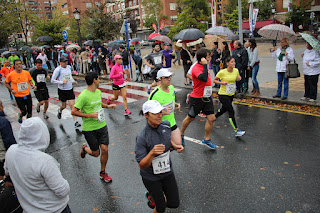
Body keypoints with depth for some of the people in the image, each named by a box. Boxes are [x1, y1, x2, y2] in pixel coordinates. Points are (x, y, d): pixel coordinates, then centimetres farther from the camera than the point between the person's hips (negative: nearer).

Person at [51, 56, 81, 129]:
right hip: (62, 90, -3)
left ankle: (75, 122, -5)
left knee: (72, 105, -5)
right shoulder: (58, 70, -12)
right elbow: (52, 80, -10)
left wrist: (73, 81, 4)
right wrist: (62, 82, -21)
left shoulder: (69, 67, 5)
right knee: (64, 106, 10)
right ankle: (60, 110, 49)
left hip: (70, 89, 3)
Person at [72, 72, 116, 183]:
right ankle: (84, 148, 42)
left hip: (102, 125, 6)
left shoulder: (98, 92, 5)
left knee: (105, 149, 1)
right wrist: (89, 115, -24)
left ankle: (103, 173, 23)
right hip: (89, 129, -6)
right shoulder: (83, 96, -20)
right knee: (96, 153, 6)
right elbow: (74, 111, -18)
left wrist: (107, 106, 6)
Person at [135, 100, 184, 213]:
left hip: (167, 172, 5)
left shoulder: (166, 125, -9)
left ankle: (152, 195, 40)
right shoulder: (142, 137, -28)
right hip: (151, 177, -5)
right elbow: (142, 165, -25)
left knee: (174, 203, 14)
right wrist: (152, 152, -42)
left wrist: (175, 146, -6)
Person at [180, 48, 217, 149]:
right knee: (190, 118, 10)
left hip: (207, 97, 7)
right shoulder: (196, 68, -20)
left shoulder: (204, 66, 8)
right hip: (197, 98, -7)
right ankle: (181, 134, 35)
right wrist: (205, 65, -29)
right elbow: (204, 78, -37)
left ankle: (206, 139, 20)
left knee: (211, 118, 2)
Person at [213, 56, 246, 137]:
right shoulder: (222, 72, -17)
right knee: (231, 111, -13)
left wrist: (239, 78, -8)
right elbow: (214, 80, -5)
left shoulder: (236, 70, -2)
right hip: (223, 94, -6)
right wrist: (222, 82, -23)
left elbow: (238, 78, 16)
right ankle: (237, 131, -8)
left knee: (224, 109, 21)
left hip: (231, 94, 7)